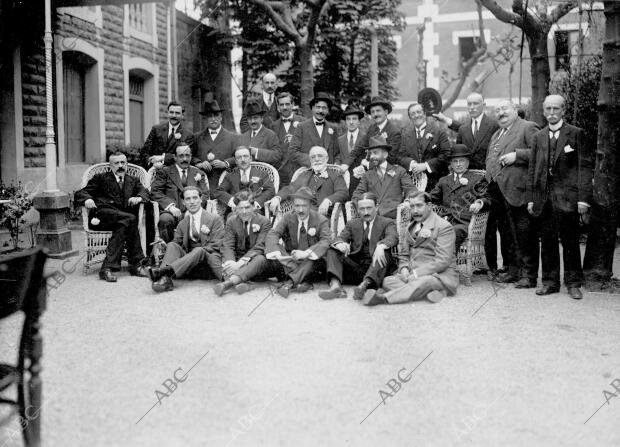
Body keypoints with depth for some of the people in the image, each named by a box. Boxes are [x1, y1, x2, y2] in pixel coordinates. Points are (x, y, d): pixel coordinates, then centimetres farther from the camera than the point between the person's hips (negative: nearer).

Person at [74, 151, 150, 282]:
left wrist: (138, 198, -16)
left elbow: (144, 192, 9)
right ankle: (136, 264, -29)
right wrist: (87, 199, -15)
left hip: (123, 220, 3)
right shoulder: (100, 178, 21)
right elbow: (79, 194, 10)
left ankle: (107, 267, -30)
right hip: (101, 215, -3)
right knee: (130, 219, -30)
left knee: (123, 226, -33)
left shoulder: (133, 180, 29)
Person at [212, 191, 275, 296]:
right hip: (237, 260, 3)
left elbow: (259, 247, -16)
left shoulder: (264, 222, -5)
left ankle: (228, 283, -56)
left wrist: (240, 263, -33)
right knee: (225, 261, -27)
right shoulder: (231, 221, 4)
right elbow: (227, 246, -7)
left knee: (260, 259, -36)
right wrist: (231, 262, -32)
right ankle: (241, 283, -54)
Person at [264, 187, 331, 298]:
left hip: (312, 261, -2)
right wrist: (276, 253, -36)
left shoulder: (321, 221, -6)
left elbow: (325, 242, -20)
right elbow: (273, 234, -14)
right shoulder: (288, 218, 0)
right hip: (290, 259, 2)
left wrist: (306, 253, -39)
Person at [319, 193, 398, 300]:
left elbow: (393, 237, -12)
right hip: (354, 266, 3)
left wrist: (381, 246, -37)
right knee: (332, 251, -14)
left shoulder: (387, 223, 10)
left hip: (374, 266, -3)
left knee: (384, 253, -32)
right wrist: (339, 243, -25)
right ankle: (335, 286, -37)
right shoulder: (352, 224, 20)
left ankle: (365, 285, -55)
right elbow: (341, 237, 3)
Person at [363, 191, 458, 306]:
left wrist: (416, 273, -21)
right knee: (387, 281, -20)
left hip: (441, 275, -6)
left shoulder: (444, 227, -5)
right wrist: (404, 269, -4)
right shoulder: (410, 227, 19)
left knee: (422, 282, -40)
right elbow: (403, 254, 20)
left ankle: (383, 298, -45)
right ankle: (431, 292, -36)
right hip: (413, 274, 7)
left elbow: (442, 261, -14)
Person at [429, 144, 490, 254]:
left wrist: (479, 203, -18)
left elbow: (487, 199, 8)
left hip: (465, 223, -3)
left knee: (454, 232, -37)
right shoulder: (444, 180, 31)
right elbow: (432, 197, 25)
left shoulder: (477, 179, 19)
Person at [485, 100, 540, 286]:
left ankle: (529, 275, 2)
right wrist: (489, 179, 19)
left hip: (517, 191, -8)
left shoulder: (528, 127, -3)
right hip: (498, 192, 8)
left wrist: (517, 155, -19)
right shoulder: (496, 135, 24)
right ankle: (512, 270, 23)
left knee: (524, 236, -4)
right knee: (506, 235, 14)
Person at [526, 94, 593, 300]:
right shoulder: (538, 137, 14)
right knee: (547, 242, 7)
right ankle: (550, 282, 17)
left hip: (567, 198, -3)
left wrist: (583, 198, -10)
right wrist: (531, 198, 7)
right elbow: (532, 169, 14)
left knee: (570, 242, 2)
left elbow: (584, 166, -3)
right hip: (543, 198, 4)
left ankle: (573, 283, 12)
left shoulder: (576, 134, 2)